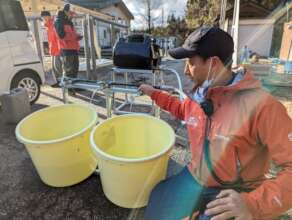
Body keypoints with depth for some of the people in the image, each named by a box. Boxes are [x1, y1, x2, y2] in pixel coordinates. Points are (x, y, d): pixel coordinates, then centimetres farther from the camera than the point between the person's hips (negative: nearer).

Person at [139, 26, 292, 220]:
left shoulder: (261, 105, -26)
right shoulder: (197, 97, -3)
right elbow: (182, 110, 20)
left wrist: (254, 204, -35)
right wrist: (154, 93, 18)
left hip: (234, 195, -5)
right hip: (194, 179, 6)